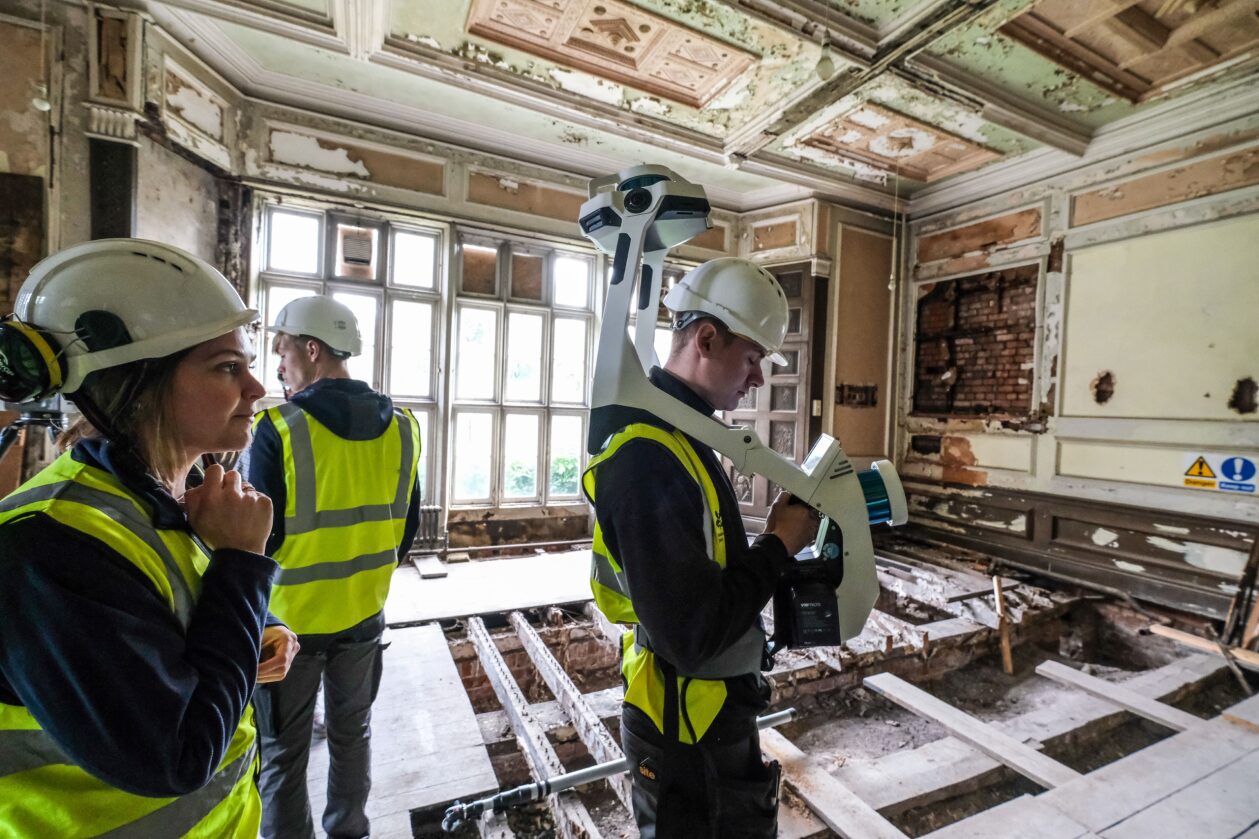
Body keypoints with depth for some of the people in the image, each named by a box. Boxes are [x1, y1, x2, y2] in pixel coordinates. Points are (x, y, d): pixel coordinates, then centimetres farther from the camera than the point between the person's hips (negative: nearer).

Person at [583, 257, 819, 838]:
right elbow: (691, 634, -32)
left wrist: (773, 548, -3)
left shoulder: (676, 434, 3)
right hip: (684, 726, -9)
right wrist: (779, 545, -21)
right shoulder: (646, 454, -31)